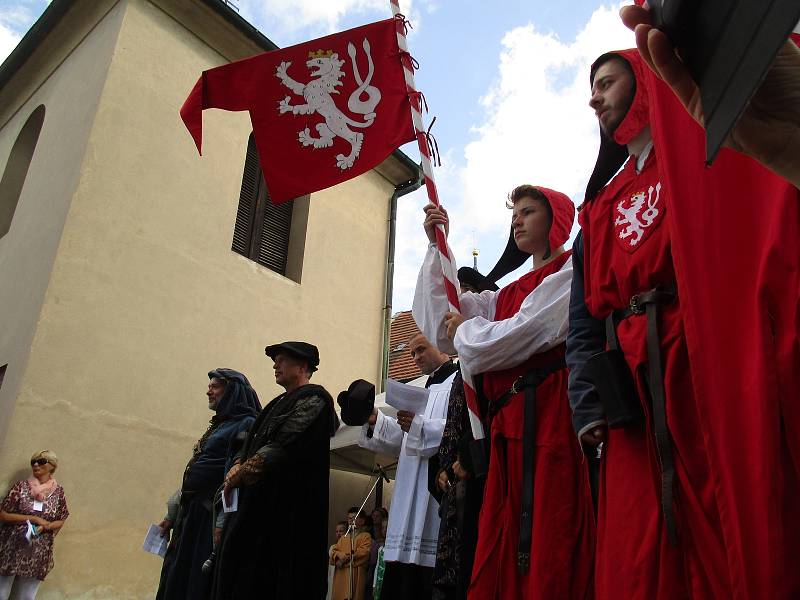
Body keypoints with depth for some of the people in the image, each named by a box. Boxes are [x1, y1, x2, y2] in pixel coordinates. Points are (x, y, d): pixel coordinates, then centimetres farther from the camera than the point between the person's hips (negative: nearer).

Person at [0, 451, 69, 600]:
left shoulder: (58, 491, -1)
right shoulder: (21, 486, -6)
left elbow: (61, 521, 7)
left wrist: (44, 526, -14)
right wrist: (33, 518, -15)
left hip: (38, 553, 2)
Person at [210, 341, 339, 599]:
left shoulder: (313, 398, -6)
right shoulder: (278, 403, 22)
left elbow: (285, 445, -16)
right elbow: (252, 443, 19)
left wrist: (244, 472, -12)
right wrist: (238, 466, -2)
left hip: (289, 505, -9)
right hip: (258, 502, 9)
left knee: (269, 579, -7)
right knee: (240, 574, 7)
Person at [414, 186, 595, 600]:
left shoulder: (572, 271, 3)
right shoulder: (508, 294, 25)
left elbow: (520, 337, -10)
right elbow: (436, 320, 21)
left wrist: (465, 330, 7)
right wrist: (436, 246, 17)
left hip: (548, 414, -7)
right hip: (507, 422, 7)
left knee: (547, 561, -7)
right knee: (498, 559, 5)